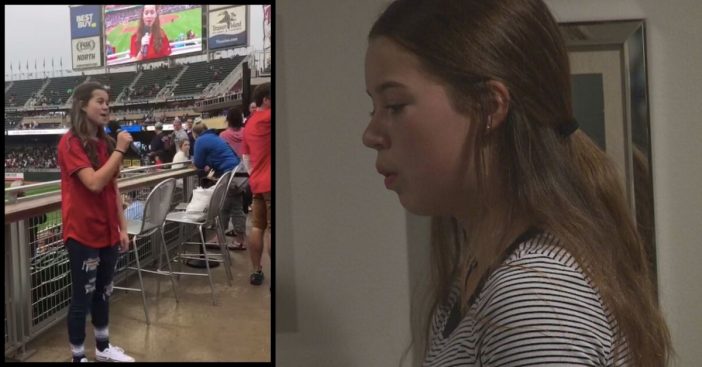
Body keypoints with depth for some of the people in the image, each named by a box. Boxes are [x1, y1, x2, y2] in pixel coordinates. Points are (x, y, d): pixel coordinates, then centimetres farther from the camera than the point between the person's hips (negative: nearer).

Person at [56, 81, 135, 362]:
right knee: (82, 297, 4)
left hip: (107, 231, 7)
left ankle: (103, 347, 34)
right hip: (82, 233, -7)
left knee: (103, 293, 18)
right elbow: (95, 183, -25)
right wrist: (120, 150, -20)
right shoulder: (70, 142, -13)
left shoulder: (106, 142, 8)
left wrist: (122, 228, 10)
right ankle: (78, 357, 19)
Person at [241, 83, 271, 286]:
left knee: (257, 227, 12)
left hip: (257, 183, 9)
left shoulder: (250, 123, 16)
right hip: (269, 183, -9)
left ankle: (256, 272, 18)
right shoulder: (267, 117, -11)